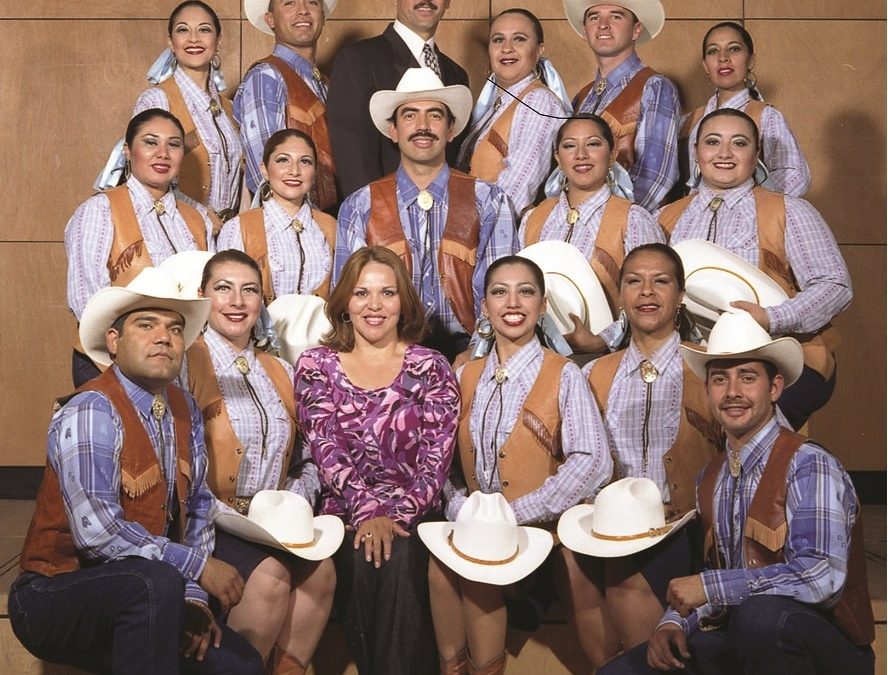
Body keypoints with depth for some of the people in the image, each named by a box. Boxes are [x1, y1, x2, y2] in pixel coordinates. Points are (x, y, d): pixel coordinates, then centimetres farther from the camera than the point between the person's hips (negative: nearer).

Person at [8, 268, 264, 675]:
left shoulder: (186, 412, 5)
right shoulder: (90, 413, -19)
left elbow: (196, 508, 8)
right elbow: (97, 531, -27)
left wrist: (191, 598, -4)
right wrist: (198, 567, -22)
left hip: (133, 600, 7)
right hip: (55, 597, -7)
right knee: (155, 581, -34)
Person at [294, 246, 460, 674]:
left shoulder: (430, 368, 9)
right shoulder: (316, 366, 9)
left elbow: (437, 454, -1)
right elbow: (325, 447, -2)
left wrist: (398, 514, -16)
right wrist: (367, 511, -17)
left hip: (414, 515, 0)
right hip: (344, 513, 0)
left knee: (400, 561, -31)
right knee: (361, 560, -30)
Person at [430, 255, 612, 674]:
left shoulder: (563, 376, -4)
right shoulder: (465, 377, 11)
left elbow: (593, 465, -14)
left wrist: (514, 513, -17)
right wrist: (462, 511, -10)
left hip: (539, 530, -3)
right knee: (440, 559, -25)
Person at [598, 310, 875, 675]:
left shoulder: (808, 465, -14)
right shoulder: (710, 478, 9)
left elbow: (823, 575, -26)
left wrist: (710, 587, -21)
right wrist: (675, 620, -6)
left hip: (823, 643, -6)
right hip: (736, 642, 6)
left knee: (760, 614, -37)